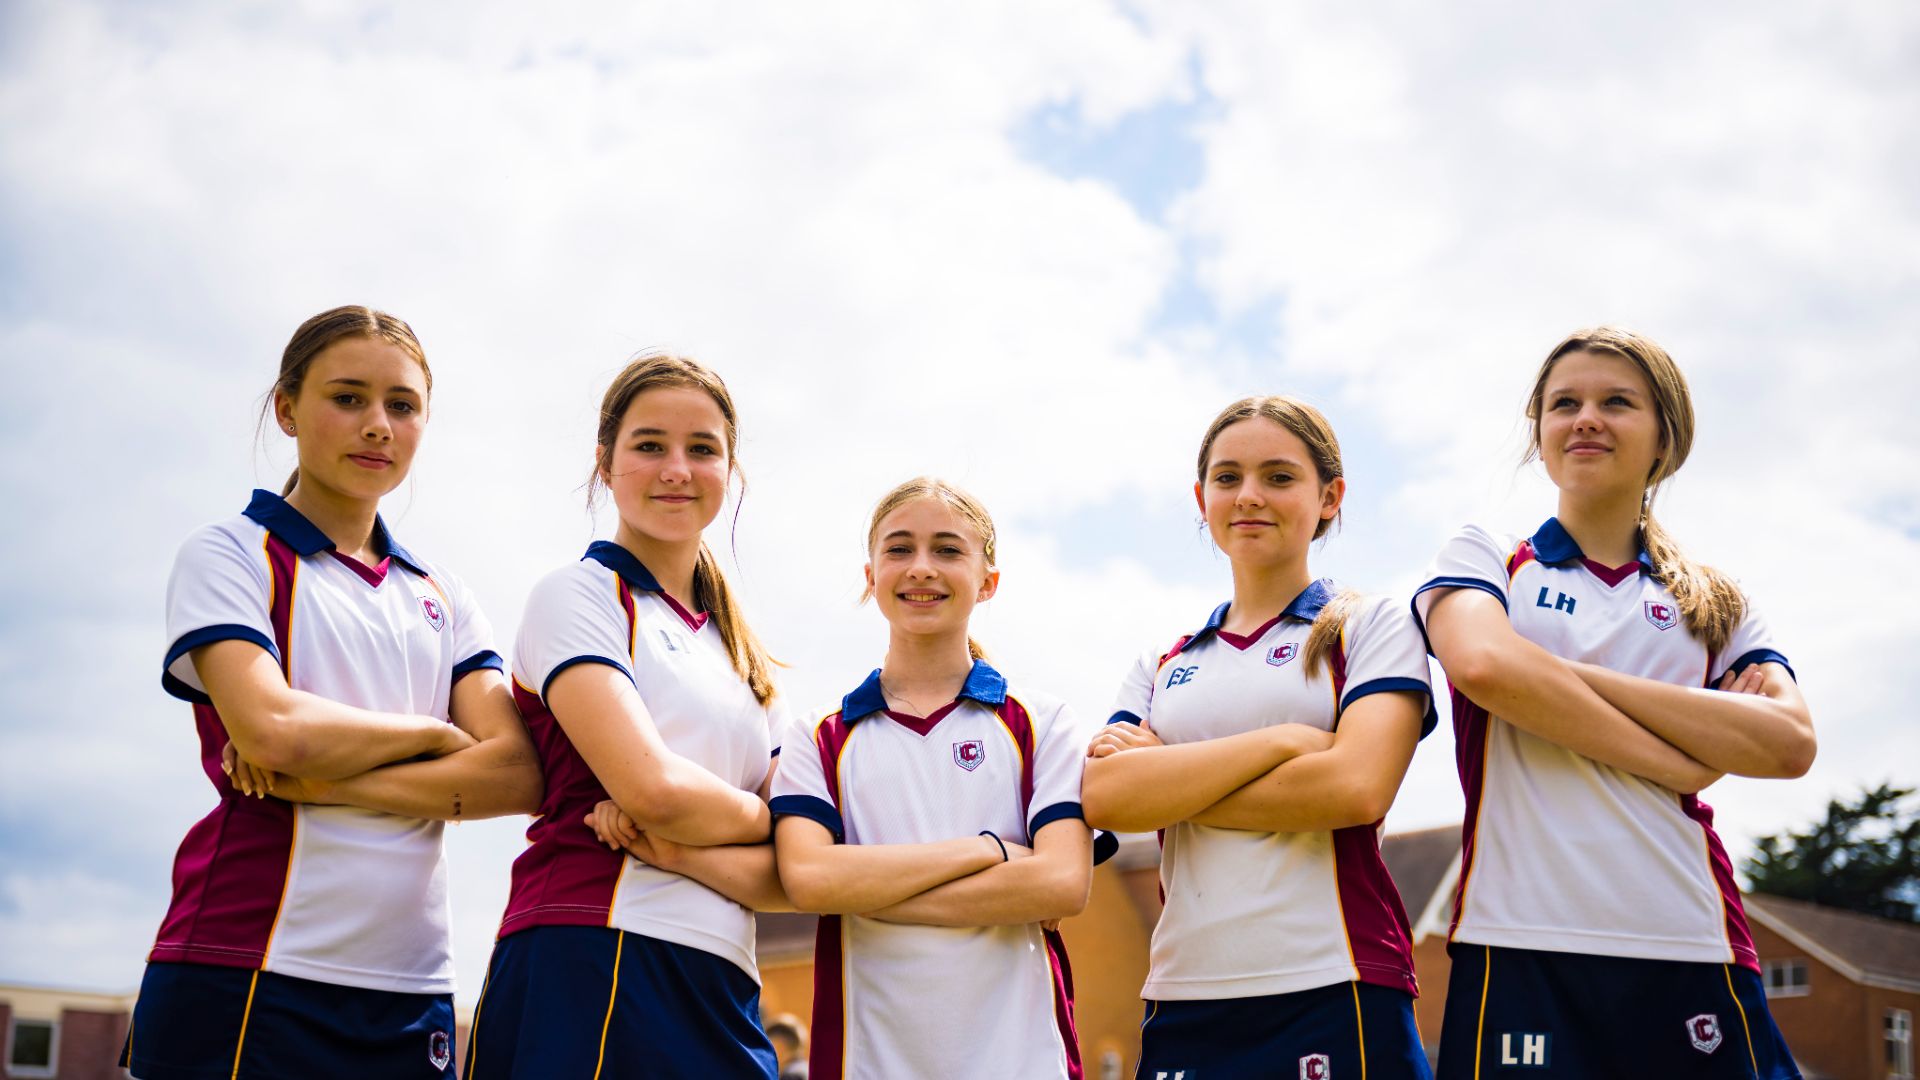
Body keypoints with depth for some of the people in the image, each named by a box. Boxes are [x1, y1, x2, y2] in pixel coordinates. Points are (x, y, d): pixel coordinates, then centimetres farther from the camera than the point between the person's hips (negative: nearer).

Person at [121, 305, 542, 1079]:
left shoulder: (441, 596, 15)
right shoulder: (228, 555, 2)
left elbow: (516, 774, 0)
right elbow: (274, 726, -16)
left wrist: (319, 782, -10)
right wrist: (433, 732, -1)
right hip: (248, 979, -4)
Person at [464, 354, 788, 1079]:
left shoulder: (741, 660, 20)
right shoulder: (577, 595, 1)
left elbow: (786, 877, 9)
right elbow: (653, 787, -13)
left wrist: (676, 849, -8)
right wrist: (758, 819, 5)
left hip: (720, 995, 6)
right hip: (590, 973, -6)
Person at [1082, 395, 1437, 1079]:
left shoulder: (1372, 626, 5)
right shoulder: (1165, 665, 16)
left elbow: (1357, 786, -11)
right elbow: (1105, 797, -2)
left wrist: (1168, 786, -4)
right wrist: (1281, 741, -9)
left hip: (1334, 995, -3)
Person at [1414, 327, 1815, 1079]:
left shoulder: (1717, 603, 17)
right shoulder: (1485, 557, 11)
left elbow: (1791, 745, -1)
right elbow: (1482, 662, -12)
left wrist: (1574, 676, -6)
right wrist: (1686, 762, -7)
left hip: (1693, 957, 3)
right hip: (1521, 949, -2)